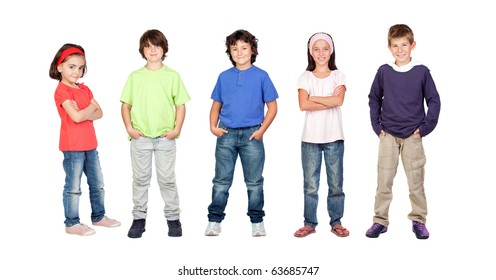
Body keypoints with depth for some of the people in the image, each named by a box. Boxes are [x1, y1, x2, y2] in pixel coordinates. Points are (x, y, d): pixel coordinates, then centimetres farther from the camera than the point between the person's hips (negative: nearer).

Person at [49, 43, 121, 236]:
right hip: (72, 147, -8)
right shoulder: (61, 91, -12)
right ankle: (71, 223, 11)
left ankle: (99, 216, 29)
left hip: (90, 145, 8)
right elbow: (76, 116, -23)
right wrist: (91, 108, -6)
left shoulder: (84, 89, 13)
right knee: (73, 187, 1)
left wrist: (83, 113, -13)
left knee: (98, 184, 16)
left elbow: (99, 113, 5)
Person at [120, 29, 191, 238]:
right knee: (140, 178, 9)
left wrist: (177, 129, -6)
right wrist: (129, 127, -4)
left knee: (167, 179, 5)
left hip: (165, 137, -1)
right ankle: (138, 218, 18)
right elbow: (125, 105, 8)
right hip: (140, 137, 1)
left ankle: (173, 218, 16)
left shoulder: (172, 76, 2)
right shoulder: (135, 76, 5)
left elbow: (181, 105, 3)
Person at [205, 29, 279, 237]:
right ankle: (214, 220, 13)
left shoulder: (261, 76, 0)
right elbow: (216, 105, 14)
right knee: (221, 181, 6)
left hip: (251, 135, -2)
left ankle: (257, 221, 17)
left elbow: (272, 106, 2)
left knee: (254, 182, 7)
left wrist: (262, 130, -8)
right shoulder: (224, 77, 8)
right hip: (226, 134, 2)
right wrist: (213, 126, -1)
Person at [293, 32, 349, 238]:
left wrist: (313, 98, -9)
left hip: (334, 137, 0)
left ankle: (336, 222, 17)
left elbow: (339, 100, -13)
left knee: (336, 183, 6)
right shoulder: (305, 77, 5)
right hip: (311, 137, 0)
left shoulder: (338, 76, 6)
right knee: (310, 184, 4)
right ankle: (309, 223, 13)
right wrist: (330, 102, -13)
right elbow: (303, 105, -11)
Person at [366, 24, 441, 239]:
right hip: (388, 135, 1)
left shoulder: (422, 72, -2)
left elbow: (434, 101, 3)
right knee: (383, 182, 3)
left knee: (416, 182, 5)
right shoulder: (384, 72, 1)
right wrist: (377, 126, 4)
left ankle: (418, 221, 17)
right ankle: (380, 221, 12)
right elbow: (374, 99, 11)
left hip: (413, 135, -1)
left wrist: (425, 127, -4)